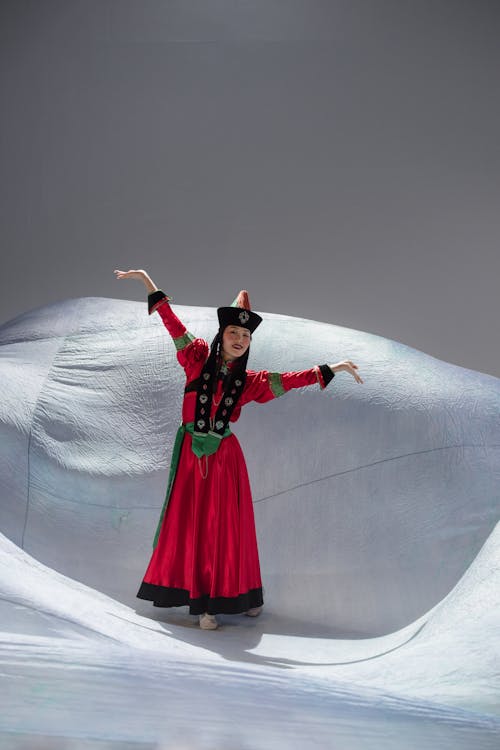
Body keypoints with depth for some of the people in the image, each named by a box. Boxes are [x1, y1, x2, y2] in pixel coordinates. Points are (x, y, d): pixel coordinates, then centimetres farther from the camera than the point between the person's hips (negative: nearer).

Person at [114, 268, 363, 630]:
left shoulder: (249, 381, 5)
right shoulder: (199, 359, 2)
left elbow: (290, 379, 4)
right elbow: (175, 326, 0)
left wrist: (331, 369, -1)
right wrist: (150, 285, -3)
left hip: (224, 456, 1)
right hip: (192, 454, -1)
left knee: (225, 525, 4)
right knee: (191, 523, 1)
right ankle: (205, 601, 9)